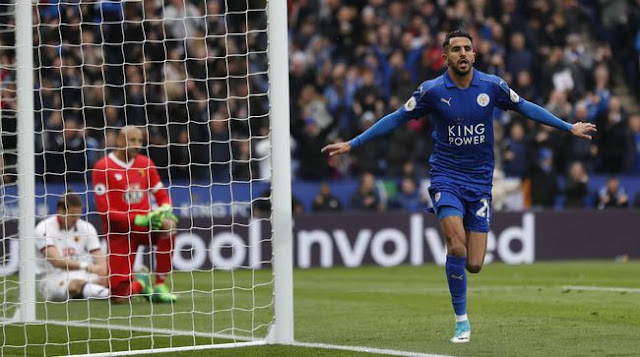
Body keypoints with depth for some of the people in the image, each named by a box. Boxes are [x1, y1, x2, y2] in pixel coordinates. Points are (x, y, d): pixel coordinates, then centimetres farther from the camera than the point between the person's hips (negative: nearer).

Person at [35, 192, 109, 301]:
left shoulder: (86, 227, 6)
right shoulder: (44, 229, -9)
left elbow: (100, 259, -2)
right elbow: (56, 261, -23)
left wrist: (103, 269, -29)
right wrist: (85, 266, -39)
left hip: (80, 276, 7)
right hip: (52, 279, -7)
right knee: (75, 284, -40)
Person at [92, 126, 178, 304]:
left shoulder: (145, 163, 6)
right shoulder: (103, 167, -9)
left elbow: (162, 195, 13)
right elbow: (104, 211, -14)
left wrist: (165, 209, -13)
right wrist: (138, 219, -22)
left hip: (144, 227, 4)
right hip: (119, 232, -4)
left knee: (167, 225, -34)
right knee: (119, 297, -13)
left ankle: (160, 286, -18)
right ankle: (139, 282, 27)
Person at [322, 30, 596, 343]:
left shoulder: (492, 86, -3)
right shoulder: (432, 91, -6)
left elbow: (525, 108, 12)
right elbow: (396, 119, 3)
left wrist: (569, 127, 15)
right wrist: (351, 144, 2)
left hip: (480, 181, 2)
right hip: (446, 178, -2)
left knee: (473, 265, -4)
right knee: (457, 247, -23)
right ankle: (461, 320, -9)